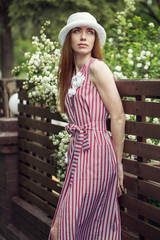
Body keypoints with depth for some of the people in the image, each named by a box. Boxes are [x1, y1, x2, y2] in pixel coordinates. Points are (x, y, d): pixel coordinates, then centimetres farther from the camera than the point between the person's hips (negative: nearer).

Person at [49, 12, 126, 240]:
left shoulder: (97, 67, -8)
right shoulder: (71, 74, 17)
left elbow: (118, 117, -10)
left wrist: (118, 163, -5)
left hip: (96, 151, -7)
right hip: (77, 153, 7)